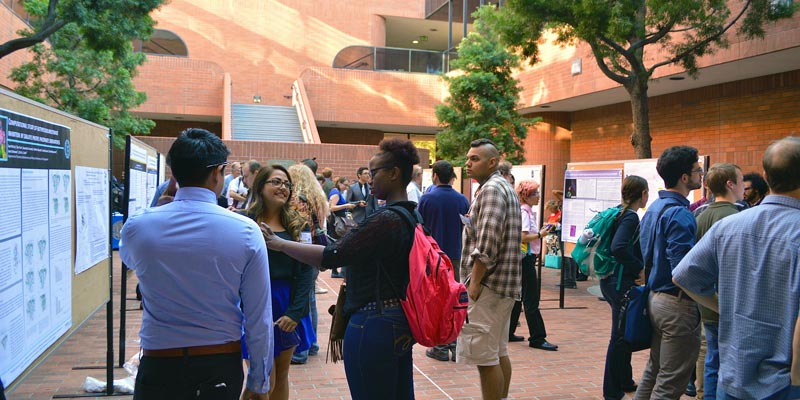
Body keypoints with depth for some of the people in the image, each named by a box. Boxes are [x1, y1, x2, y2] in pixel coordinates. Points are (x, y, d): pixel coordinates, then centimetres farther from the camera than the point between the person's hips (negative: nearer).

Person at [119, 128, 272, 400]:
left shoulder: (136, 226, -10)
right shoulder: (246, 231, -14)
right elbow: (259, 317, -10)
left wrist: (163, 202, 20)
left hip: (159, 365, 0)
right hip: (223, 366, 1)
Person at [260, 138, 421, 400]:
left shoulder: (385, 220, -20)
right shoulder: (413, 216, 8)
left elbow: (330, 256, -21)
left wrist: (276, 242, -13)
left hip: (373, 325, -9)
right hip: (401, 322, 9)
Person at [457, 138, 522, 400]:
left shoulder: (491, 188, -13)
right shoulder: (505, 188, 18)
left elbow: (487, 243, -23)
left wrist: (474, 282, -17)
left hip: (488, 284, -10)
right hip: (504, 283, 10)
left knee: (485, 357, -5)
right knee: (499, 353, 17)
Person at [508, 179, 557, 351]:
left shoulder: (526, 211, 15)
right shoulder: (524, 212, -14)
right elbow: (523, 237, -22)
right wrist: (540, 235, -13)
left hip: (523, 258, 10)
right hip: (525, 258, -10)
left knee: (517, 297, 13)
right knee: (531, 300, -6)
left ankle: (508, 333, 19)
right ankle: (537, 338, -1)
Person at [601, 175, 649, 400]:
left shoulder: (619, 213, 10)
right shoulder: (631, 217, -17)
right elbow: (618, 248, -32)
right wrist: (641, 269, -22)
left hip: (612, 280, 10)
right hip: (622, 283, -10)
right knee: (620, 336, 1)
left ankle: (625, 382, 37)